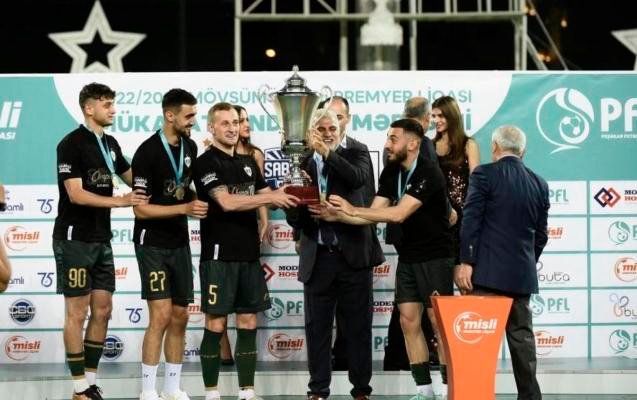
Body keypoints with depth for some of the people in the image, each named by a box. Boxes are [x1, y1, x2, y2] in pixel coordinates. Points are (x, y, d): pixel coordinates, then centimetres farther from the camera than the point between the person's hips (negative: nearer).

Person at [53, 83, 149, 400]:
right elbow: (76, 194, -19)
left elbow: (133, 178, 21)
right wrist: (120, 201, -22)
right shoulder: (71, 144, -12)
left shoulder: (110, 144, 11)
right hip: (75, 239, -8)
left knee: (103, 310, 8)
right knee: (77, 312, -3)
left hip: (102, 240, 8)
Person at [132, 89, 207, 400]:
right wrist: (185, 208, -24)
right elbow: (140, 209, -19)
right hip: (152, 243, -7)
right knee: (161, 316, -13)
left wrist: (199, 203, 3)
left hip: (180, 243, 7)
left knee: (180, 318, 8)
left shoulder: (190, 147, 5)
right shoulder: (148, 152, -17)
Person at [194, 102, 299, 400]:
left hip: (249, 255, 7)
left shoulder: (248, 163, 15)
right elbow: (227, 202, -19)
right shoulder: (206, 163, -7)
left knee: (248, 325, 7)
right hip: (219, 255, -6)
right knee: (215, 325, -2)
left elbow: (267, 198, 16)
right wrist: (271, 198, -21)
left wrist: (286, 194, -5)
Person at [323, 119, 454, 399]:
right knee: (409, 322, 5)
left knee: (439, 323, -5)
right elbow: (373, 214, 3)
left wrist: (352, 209, -24)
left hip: (434, 258, -8)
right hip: (407, 258, 8)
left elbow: (398, 214, -28)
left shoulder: (428, 173, -20)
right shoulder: (391, 173, 5)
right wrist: (337, 216, -11)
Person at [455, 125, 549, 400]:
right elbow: (540, 235, 14)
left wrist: (465, 262, -10)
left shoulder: (484, 174, -5)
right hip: (522, 274, 5)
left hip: (487, 272, -5)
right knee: (522, 336, 9)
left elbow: (471, 220, -11)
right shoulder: (539, 184, 11)